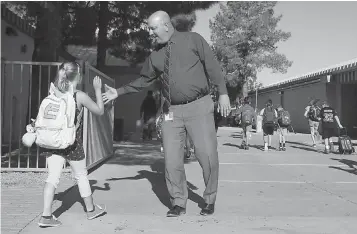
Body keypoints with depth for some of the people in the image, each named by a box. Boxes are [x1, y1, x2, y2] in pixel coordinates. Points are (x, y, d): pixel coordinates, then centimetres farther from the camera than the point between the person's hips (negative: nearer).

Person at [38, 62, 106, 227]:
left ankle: (46, 215, -1)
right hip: (72, 144, -3)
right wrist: (98, 90, 6)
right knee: (81, 176, 13)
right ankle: (91, 209, 30)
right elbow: (99, 111, 0)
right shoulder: (80, 96, -10)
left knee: (53, 177, 4)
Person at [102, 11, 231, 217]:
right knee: (172, 159, 2)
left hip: (198, 106, -4)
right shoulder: (156, 56, 11)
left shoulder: (193, 39, 0)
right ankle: (179, 203, 17)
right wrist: (119, 92, 15)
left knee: (207, 154, -4)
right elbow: (143, 80, 19)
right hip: (172, 111, 4)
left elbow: (212, 66, -3)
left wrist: (223, 93, -9)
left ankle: (210, 200, 17)